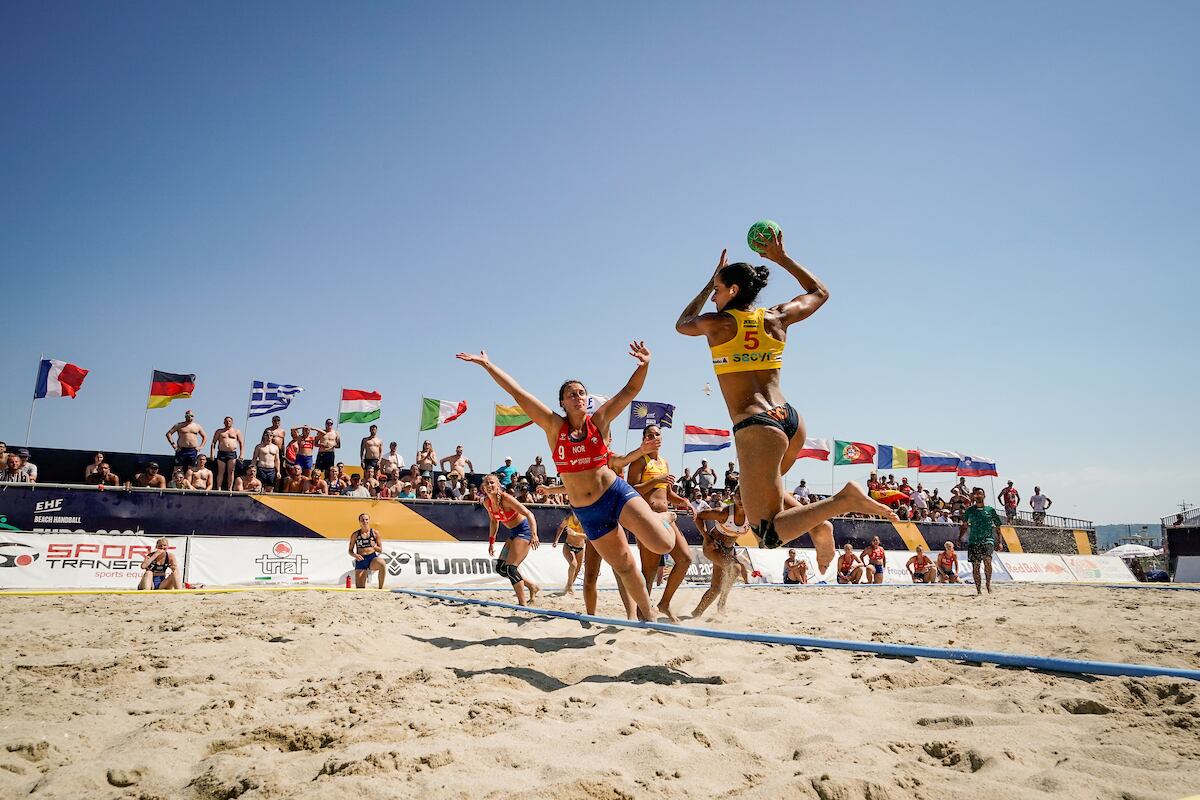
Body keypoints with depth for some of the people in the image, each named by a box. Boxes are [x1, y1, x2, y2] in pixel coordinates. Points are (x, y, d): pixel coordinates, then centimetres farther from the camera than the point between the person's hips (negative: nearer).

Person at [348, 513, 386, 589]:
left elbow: (380, 550, 7)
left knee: (382, 564, -39)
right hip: (360, 560, 1)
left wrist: (373, 546, -14)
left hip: (372, 558, -1)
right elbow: (350, 551, 10)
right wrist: (355, 555, -12)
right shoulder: (355, 535, 4)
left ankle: (380, 588, -24)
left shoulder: (375, 533, 3)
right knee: (360, 589, -5)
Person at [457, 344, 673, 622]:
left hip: (616, 493, -1)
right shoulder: (554, 426, -3)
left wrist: (644, 365, -27)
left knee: (663, 545, -17)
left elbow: (631, 390, -9)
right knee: (625, 567, 12)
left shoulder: (599, 421, -3)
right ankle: (647, 614, 38)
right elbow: (518, 393, -6)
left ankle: (662, 520, 19)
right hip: (587, 512, 1)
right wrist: (487, 364, -7)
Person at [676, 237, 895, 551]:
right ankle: (818, 525, 10)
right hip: (790, 418, 7)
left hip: (755, 427, -7)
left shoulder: (716, 323, -2)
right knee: (764, 490, 33)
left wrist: (711, 281, 29)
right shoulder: (776, 318, 9)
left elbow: (682, 324, 23)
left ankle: (844, 501, -25)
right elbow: (820, 292, 29)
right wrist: (782, 258, 34)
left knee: (770, 535, -7)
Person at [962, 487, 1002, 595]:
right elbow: (965, 526, 17)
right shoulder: (970, 510, 9)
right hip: (973, 541, 2)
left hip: (988, 540, -2)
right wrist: (959, 538, 7)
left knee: (987, 560, -25)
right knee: (975, 566, 1)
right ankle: (978, 590, 11)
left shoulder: (990, 510, 6)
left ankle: (988, 583, -6)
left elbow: (997, 527, 11)